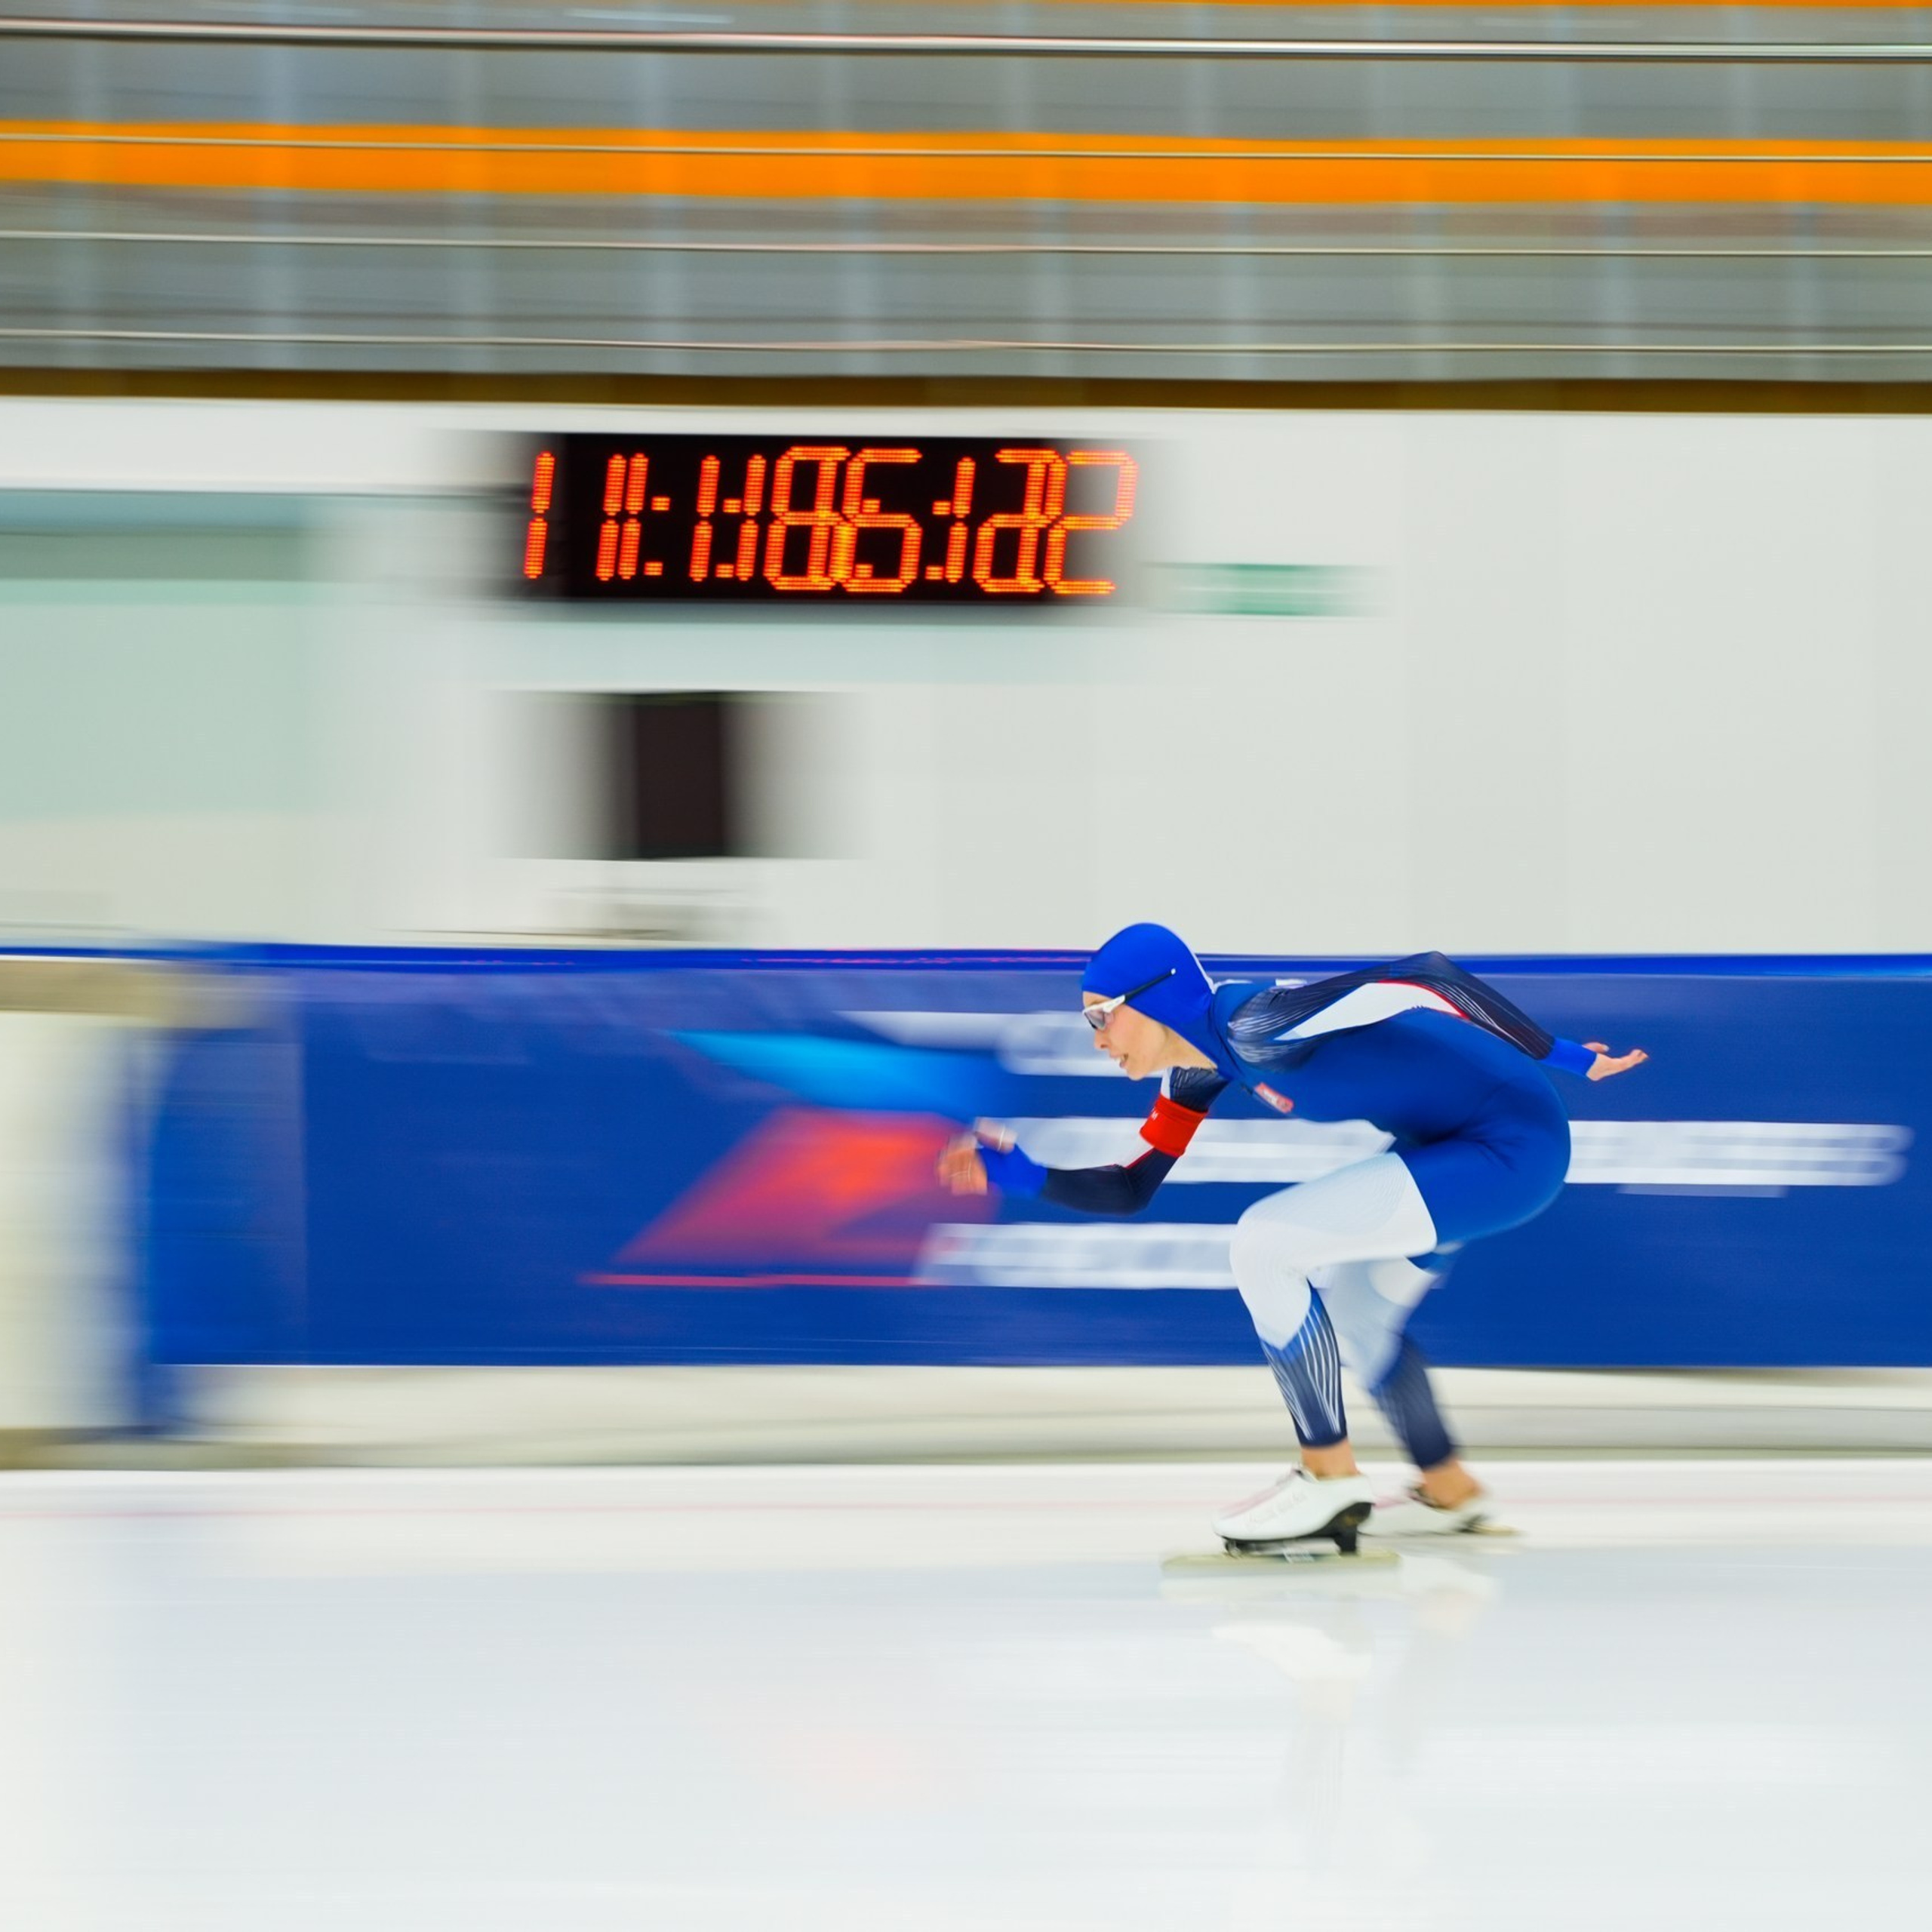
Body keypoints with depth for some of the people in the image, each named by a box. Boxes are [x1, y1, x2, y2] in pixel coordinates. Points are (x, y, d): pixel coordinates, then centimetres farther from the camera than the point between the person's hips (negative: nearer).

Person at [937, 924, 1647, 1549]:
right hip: (1450, 1140, 10)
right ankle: (1448, 1493, 43)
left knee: (1263, 1244, -14)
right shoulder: (1200, 1068, 6)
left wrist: (1557, 1056, -23)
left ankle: (1330, 1479, -4)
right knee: (1348, 1305, 27)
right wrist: (1022, 1175, 0)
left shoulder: (1255, 1021, -21)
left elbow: (1426, 974, -24)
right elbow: (1131, 1190, 15)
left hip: (1513, 1145, -10)